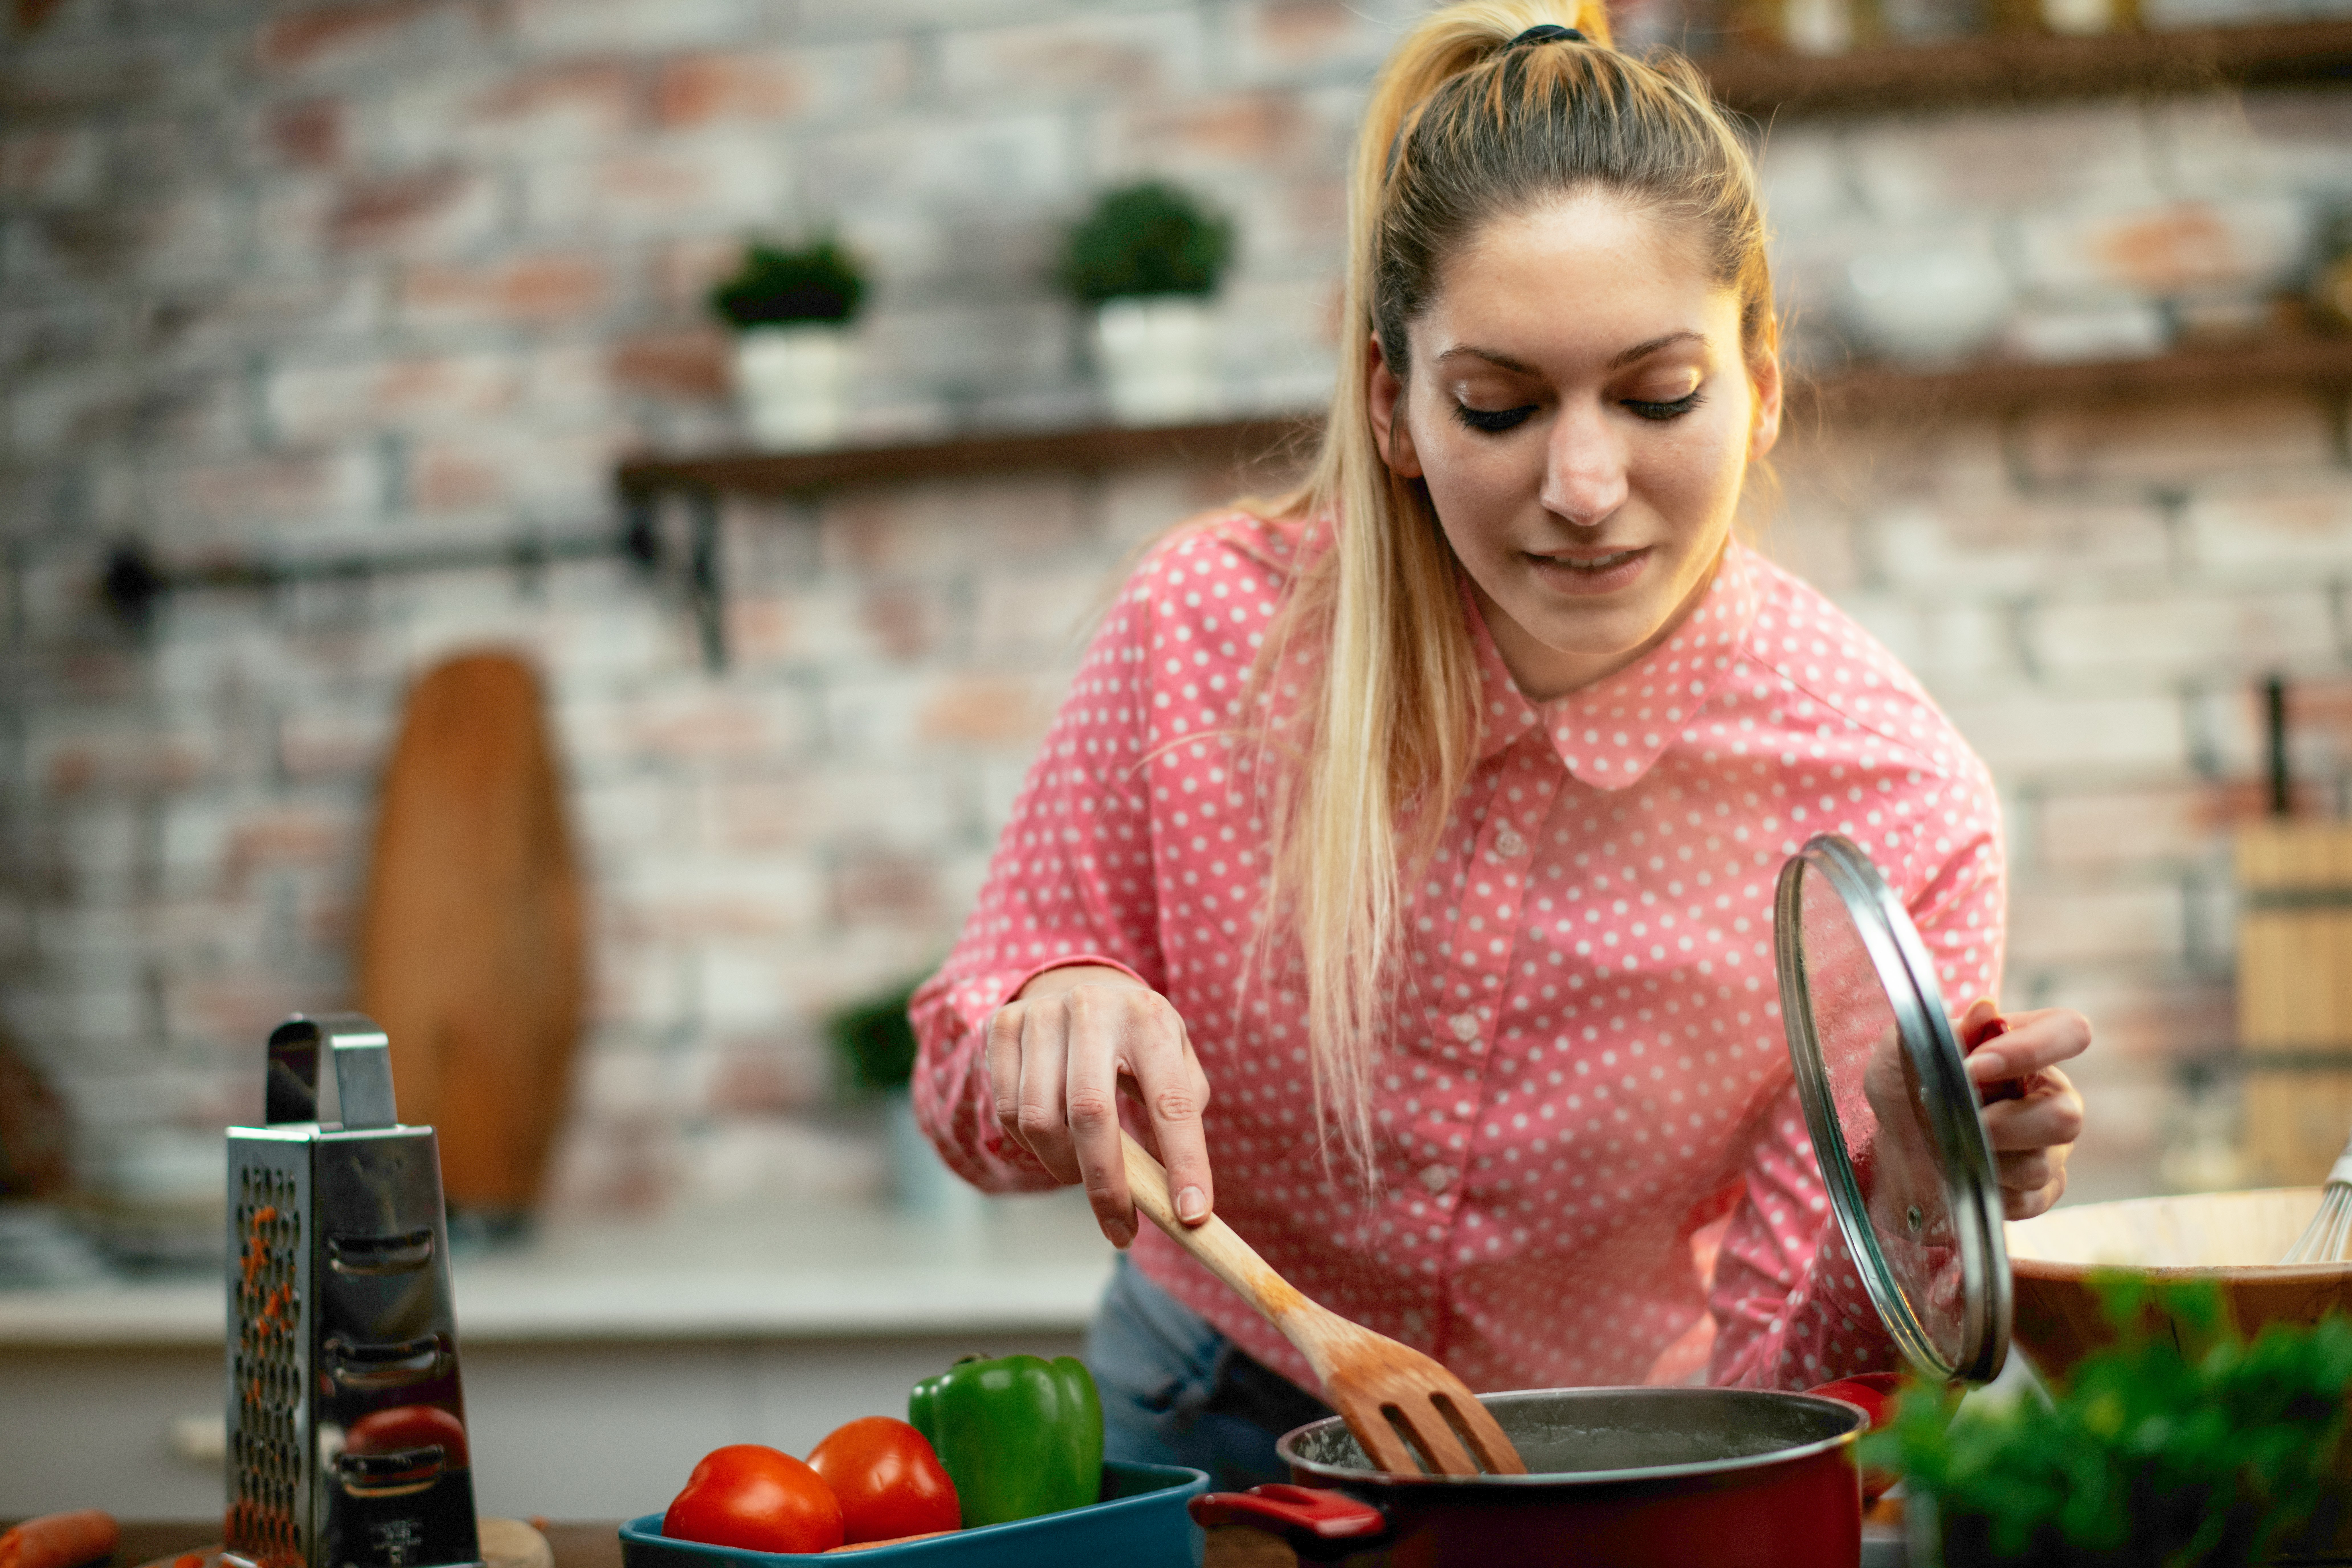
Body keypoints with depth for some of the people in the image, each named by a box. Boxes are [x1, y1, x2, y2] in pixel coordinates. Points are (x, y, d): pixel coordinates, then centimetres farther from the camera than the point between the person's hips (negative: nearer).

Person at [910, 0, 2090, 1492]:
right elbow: (972, 1095, -5)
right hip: (1200, 1443, 0)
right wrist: (1056, 1021, -26)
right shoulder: (1213, 627, -17)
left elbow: (1780, 1377, -11)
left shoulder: (1895, 805, -19)